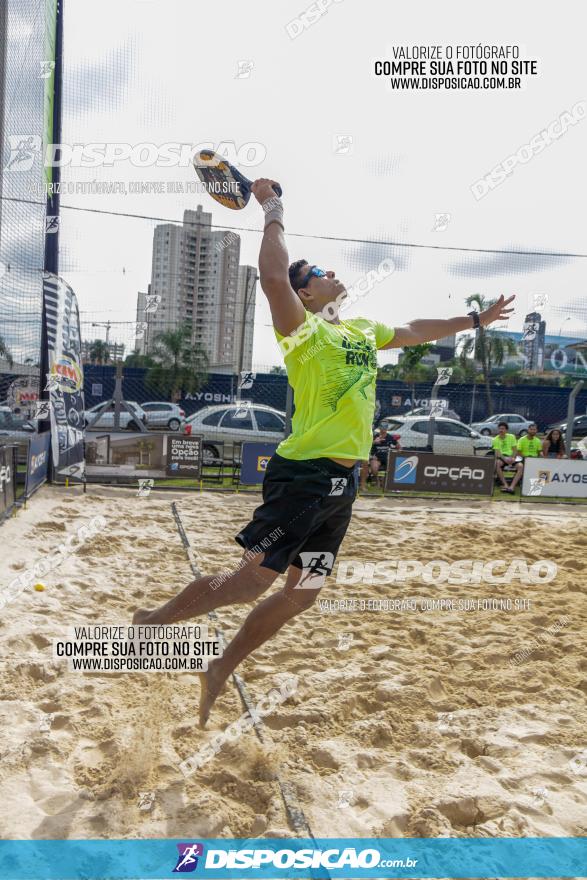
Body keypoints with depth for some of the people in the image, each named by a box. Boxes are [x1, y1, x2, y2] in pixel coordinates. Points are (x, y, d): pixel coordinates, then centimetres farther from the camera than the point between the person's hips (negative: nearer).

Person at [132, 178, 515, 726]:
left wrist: (476, 319, 40)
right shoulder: (302, 328, -6)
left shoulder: (364, 331, 17)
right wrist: (273, 213, -13)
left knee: (300, 594, 12)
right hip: (303, 474, -8)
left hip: (342, 483, 8)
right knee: (250, 581, -9)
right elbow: (273, 277, -25)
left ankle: (219, 672, 27)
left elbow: (415, 332, 33)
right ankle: (152, 621, 15)